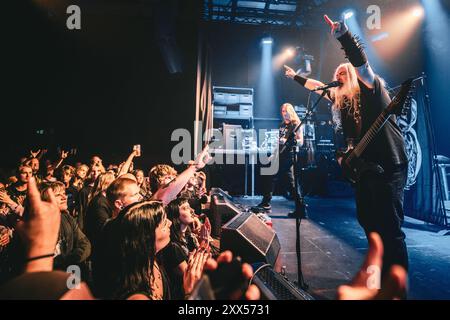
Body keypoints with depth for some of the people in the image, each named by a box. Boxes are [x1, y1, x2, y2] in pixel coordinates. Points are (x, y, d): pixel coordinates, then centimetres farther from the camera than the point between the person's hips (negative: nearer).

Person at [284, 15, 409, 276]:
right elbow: (317, 86, 30)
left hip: (388, 165, -8)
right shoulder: (342, 98, 16)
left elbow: (361, 62, -24)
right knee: (367, 220, 13)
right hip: (364, 165, 8)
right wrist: (296, 76, 32)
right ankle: (382, 272, 30)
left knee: (391, 227, -8)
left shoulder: (371, 88, -4)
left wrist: (342, 34, -37)